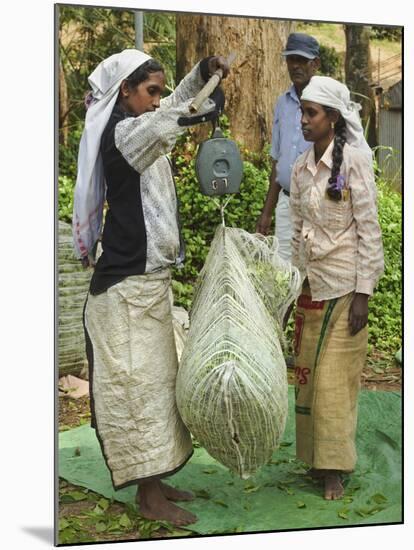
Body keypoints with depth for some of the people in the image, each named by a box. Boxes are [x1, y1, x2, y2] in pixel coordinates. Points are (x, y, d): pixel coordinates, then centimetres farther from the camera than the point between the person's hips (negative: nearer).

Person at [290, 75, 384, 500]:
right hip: (311, 284, 6)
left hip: (345, 285, -6)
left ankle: (334, 469, 12)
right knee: (309, 375, 9)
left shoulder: (354, 160, -10)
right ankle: (316, 457, 22)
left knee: (335, 379, -1)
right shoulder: (300, 168, 8)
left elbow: (368, 229, -11)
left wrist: (362, 294, -14)